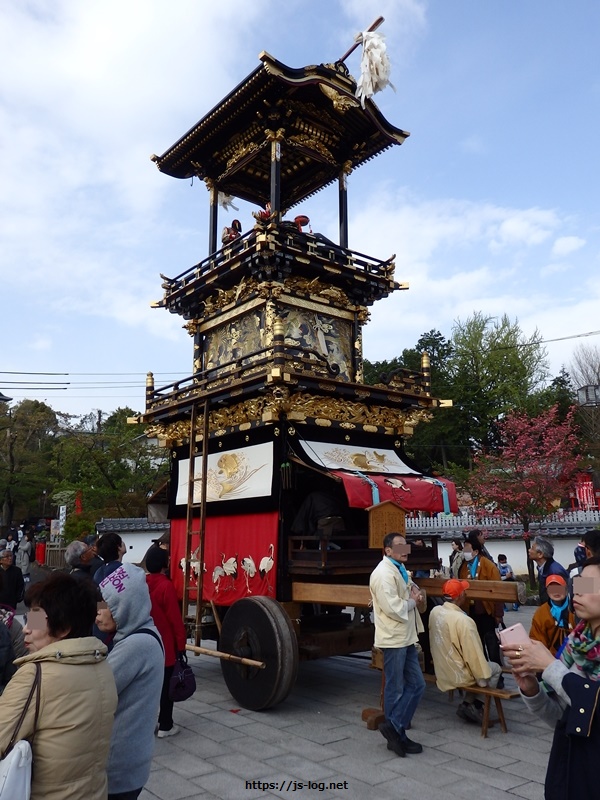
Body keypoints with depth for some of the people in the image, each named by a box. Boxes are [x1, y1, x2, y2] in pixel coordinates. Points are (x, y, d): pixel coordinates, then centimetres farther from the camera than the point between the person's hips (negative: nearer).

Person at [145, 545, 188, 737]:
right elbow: (175, 618, -16)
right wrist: (181, 643, -8)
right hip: (164, 644, -6)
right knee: (166, 685, 4)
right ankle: (165, 726, 11)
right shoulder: (166, 586, -19)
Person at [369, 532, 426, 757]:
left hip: (406, 637, 10)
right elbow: (394, 609, -26)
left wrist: (415, 593, 3)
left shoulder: (400, 569, 12)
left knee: (416, 685, 11)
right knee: (395, 690, 4)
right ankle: (395, 732, 19)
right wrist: (412, 601, -8)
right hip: (394, 638, -10)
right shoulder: (384, 573, -20)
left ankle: (395, 729, 17)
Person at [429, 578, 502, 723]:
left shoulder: (435, 611, -7)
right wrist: (484, 679, -8)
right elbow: (474, 654, -21)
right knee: (495, 669, 16)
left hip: (441, 672, 7)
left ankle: (468, 703, 22)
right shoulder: (463, 620, -28)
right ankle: (471, 705, 13)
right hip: (458, 675, -7)